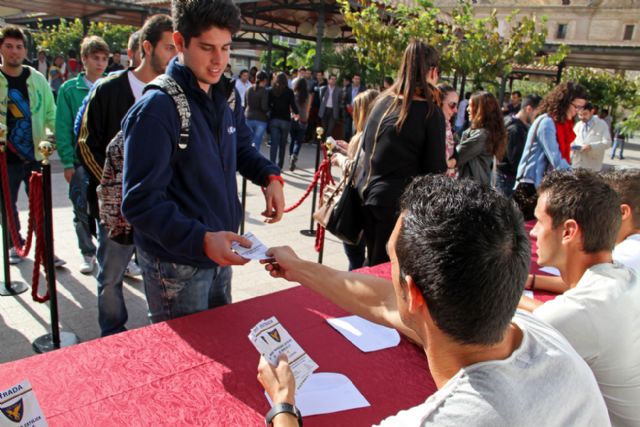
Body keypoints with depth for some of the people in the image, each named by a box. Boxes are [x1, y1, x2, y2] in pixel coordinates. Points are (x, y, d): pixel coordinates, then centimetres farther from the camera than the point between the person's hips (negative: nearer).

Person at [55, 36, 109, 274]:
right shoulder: (69, 89, 1)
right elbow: (62, 129, -1)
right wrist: (68, 163, -6)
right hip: (81, 161, 0)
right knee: (82, 210, 6)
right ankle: (88, 254, 21)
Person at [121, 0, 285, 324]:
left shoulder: (225, 97, 3)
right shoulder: (157, 109, -22)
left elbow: (241, 149, 16)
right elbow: (141, 202, -24)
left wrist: (270, 176, -5)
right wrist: (201, 240, -36)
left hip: (219, 251, 8)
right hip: (176, 263, -7)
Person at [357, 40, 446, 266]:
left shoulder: (382, 101, 6)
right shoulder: (431, 113, -12)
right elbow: (435, 170, -10)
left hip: (368, 194, 6)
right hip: (399, 202, -6)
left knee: (372, 264, 19)